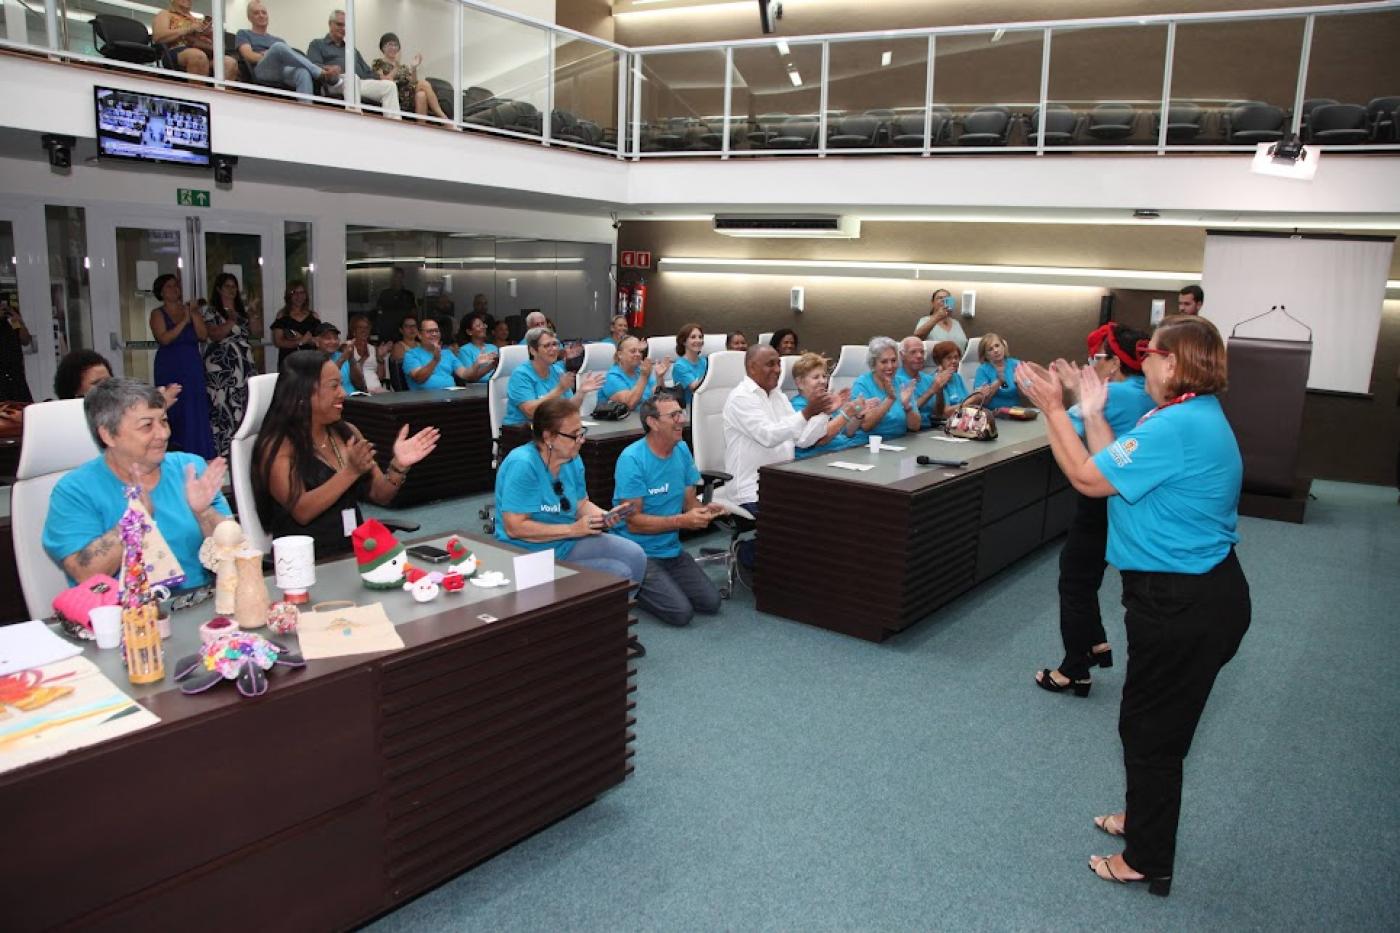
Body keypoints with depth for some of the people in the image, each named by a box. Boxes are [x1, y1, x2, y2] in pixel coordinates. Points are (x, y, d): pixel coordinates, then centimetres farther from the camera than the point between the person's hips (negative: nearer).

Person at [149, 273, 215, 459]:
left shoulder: (190, 311, 11)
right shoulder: (158, 314, 3)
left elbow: (203, 335, -1)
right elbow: (164, 338, -12)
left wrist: (193, 314, -9)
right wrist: (184, 321, -13)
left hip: (193, 367, 2)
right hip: (169, 369, -2)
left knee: (196, 411, -3)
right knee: (173, 411, -3)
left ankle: (196, 456, 1)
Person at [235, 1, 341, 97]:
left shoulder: (278, 40, 35)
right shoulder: (244, 34, 23)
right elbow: (249, 55, 3)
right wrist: (270, 57, -10)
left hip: (285, 70, 3)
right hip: (263, 70, -3)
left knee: (303, 73, -36)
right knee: (279, 46, -36)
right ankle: (329, 78, -44)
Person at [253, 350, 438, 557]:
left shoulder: (348, 432, 9)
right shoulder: (277, 445, -6)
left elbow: (381, 496, 10)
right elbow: (301, 511, -17)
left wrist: (398, 466, -8)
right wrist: (350, 471, -25)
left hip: (356, 550, 6)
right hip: (306, 561, -5)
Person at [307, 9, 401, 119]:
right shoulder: (317, 44, 22)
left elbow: (367, 71, 27)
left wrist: (378, 79, 3)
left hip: (361, 83, 5)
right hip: (337, 82, -5)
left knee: (390, 86, -21)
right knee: (352, 77, -41)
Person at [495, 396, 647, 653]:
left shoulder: (572, 460, 0)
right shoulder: (522, 464, -24)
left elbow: (582, 504, 11)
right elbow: (514, 527, -26)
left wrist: (603, 516, -13)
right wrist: (573, 529, -25)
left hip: (569, 543, 8)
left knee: (635, 555, -7)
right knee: (620, 574, -16)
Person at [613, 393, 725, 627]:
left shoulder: (682, 450, 3)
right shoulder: (632, 459, -19)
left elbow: (690, 501, 8)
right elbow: (633, 522, -20)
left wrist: (705, 510, -16)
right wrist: (683, 521, -27)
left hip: (672, 549, 7)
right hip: (639, 553, -7)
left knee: (711, 603, -1)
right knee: (681, 613, -17)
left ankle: (658, 583, 19)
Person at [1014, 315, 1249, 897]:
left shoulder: (1179, 425, -25)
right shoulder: (1196, 415, 8)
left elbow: (1088, 478, -21)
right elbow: (1116, 471, 7)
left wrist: (1052, 407, -14)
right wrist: (1092, 415, 9)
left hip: (1184, 607, -10)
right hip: (1199, 591, 10)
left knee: (1151, 728, 7)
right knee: (1153, 719, 25)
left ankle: (1148, 861, 24)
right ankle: (1144, 817, 45)